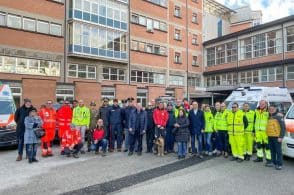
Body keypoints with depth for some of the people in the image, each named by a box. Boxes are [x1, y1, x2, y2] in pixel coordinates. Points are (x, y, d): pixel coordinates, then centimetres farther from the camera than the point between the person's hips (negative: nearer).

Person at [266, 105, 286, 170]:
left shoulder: (278, 116, -7)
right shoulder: (269, 117, 16)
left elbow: (283, 127, -11)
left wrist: (281, 137, -16)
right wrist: (267, 135, 16)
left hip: (277, 137, -7)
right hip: (270, 137, 7)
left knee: (278, 151, -3)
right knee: (272, 151, 14)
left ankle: (279, 164, 3)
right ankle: (273, 162, 24)